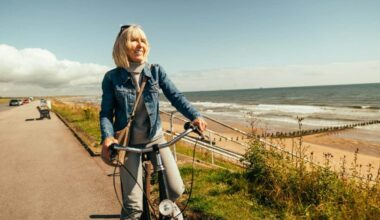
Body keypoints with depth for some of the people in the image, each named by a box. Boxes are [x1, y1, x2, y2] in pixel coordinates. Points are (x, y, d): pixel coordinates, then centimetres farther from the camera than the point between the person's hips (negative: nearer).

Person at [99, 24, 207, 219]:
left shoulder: (156, 71, -3)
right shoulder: (112, 78, -7)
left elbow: (175, 96, -9)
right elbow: (106, 113, -4)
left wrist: (195, 116, -26)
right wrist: (107, 136, -24)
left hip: (155, 138, 2)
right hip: (128, 143, -1)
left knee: (176, 190, -4)